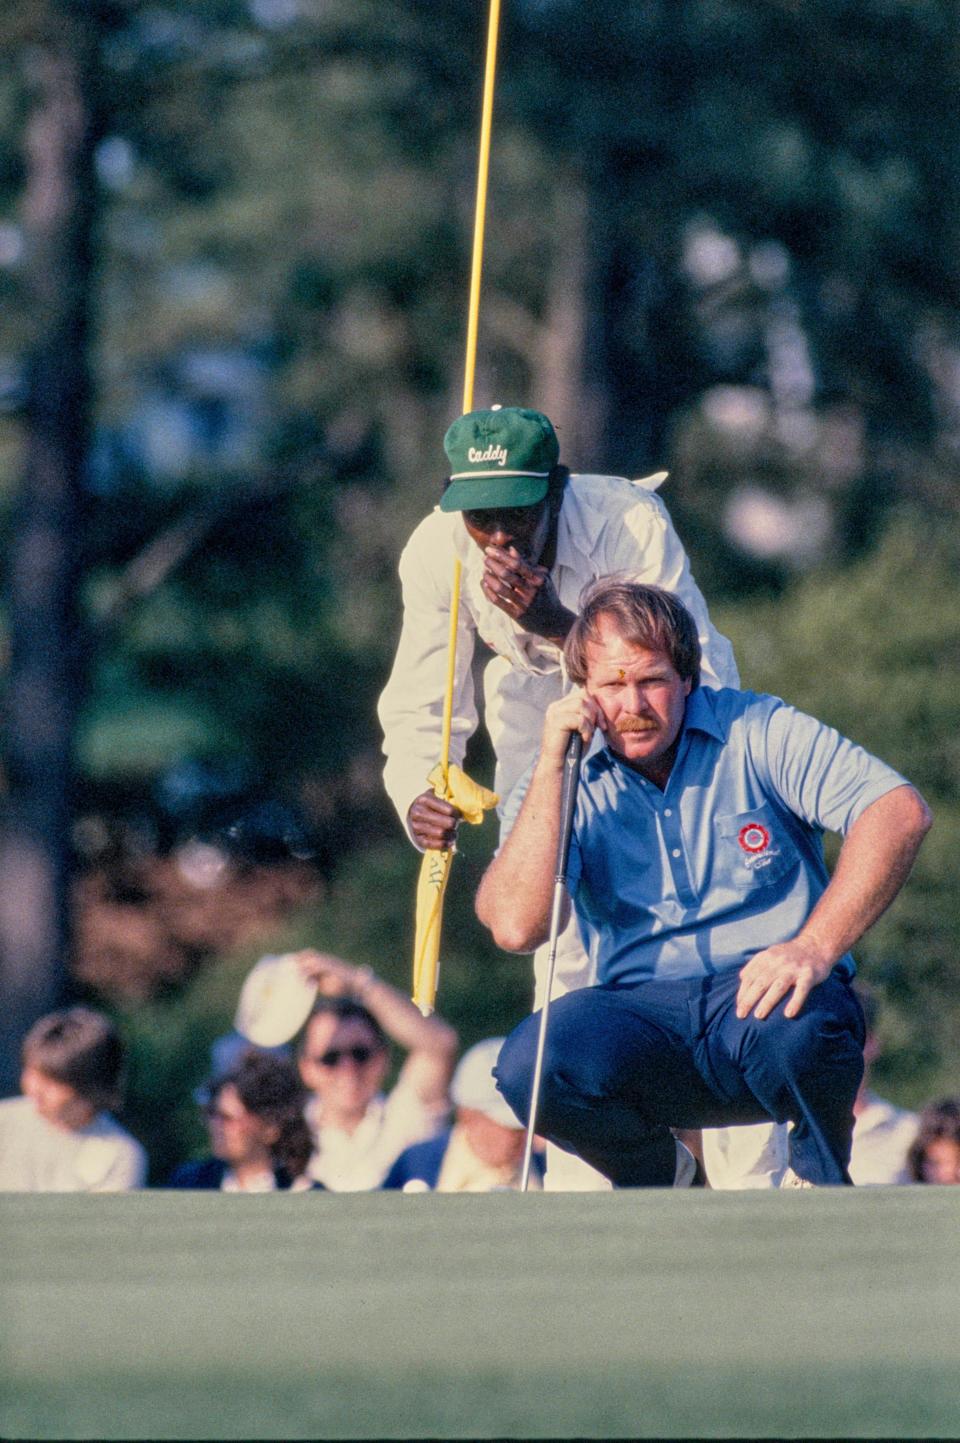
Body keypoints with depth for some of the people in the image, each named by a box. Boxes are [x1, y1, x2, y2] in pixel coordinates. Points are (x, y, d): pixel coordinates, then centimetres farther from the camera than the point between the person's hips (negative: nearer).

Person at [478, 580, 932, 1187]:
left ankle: (820, 1172, -1)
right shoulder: (572, 780, 7)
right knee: (529, 1065, -29)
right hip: (642, 1015, 2)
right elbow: (515, 926, -10)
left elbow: (900, 812, -12)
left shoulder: (758, 732, 1)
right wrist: (552, 764, -11)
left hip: (764, 995, -2)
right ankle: (652, 1173, 5)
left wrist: (816, 948, -25)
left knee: (800, 1032, -38)